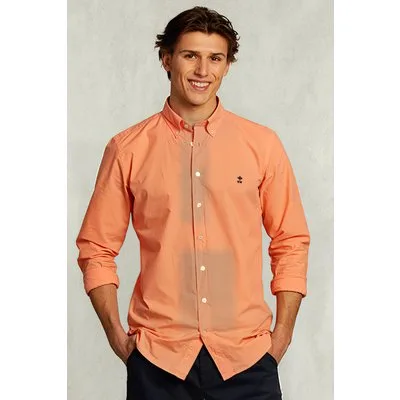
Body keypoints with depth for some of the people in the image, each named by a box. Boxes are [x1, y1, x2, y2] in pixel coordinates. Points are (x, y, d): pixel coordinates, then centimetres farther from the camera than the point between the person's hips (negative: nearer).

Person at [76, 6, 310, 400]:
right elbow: (96, 249, 5)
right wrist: (116, 335, -1)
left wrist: (282, 335, 2)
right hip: (157, 358, 0)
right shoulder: (127, 149, 0)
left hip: (246, 355, 1)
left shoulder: (263, 144, 2)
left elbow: (291, 242, 6)